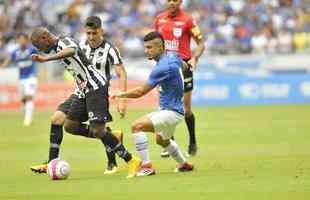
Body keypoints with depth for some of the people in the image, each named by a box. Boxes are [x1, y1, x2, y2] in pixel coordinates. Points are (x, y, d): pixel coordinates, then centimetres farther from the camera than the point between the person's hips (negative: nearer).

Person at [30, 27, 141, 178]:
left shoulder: (64, 41, -13)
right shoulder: (57, 48, 17)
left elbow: (71, 51, -38)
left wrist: (45, 59, -48)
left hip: (95, 87, -10)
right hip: (84, 91, 10)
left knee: (97, 130, -15)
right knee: (70, 125, 6)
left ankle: (131, 161, -8)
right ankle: (111, 136, 13)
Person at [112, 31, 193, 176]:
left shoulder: (162, 67, -27)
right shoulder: (173, 56, 1)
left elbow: (140, 92, -24)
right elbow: (184, 66, 26)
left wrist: (121, 94, -9)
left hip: (172, 112, -11)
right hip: (171, 110, 11)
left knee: (137, 126, -23)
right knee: (162, 140, 35)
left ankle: (147, 166, -22)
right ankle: (184, 164, 54)